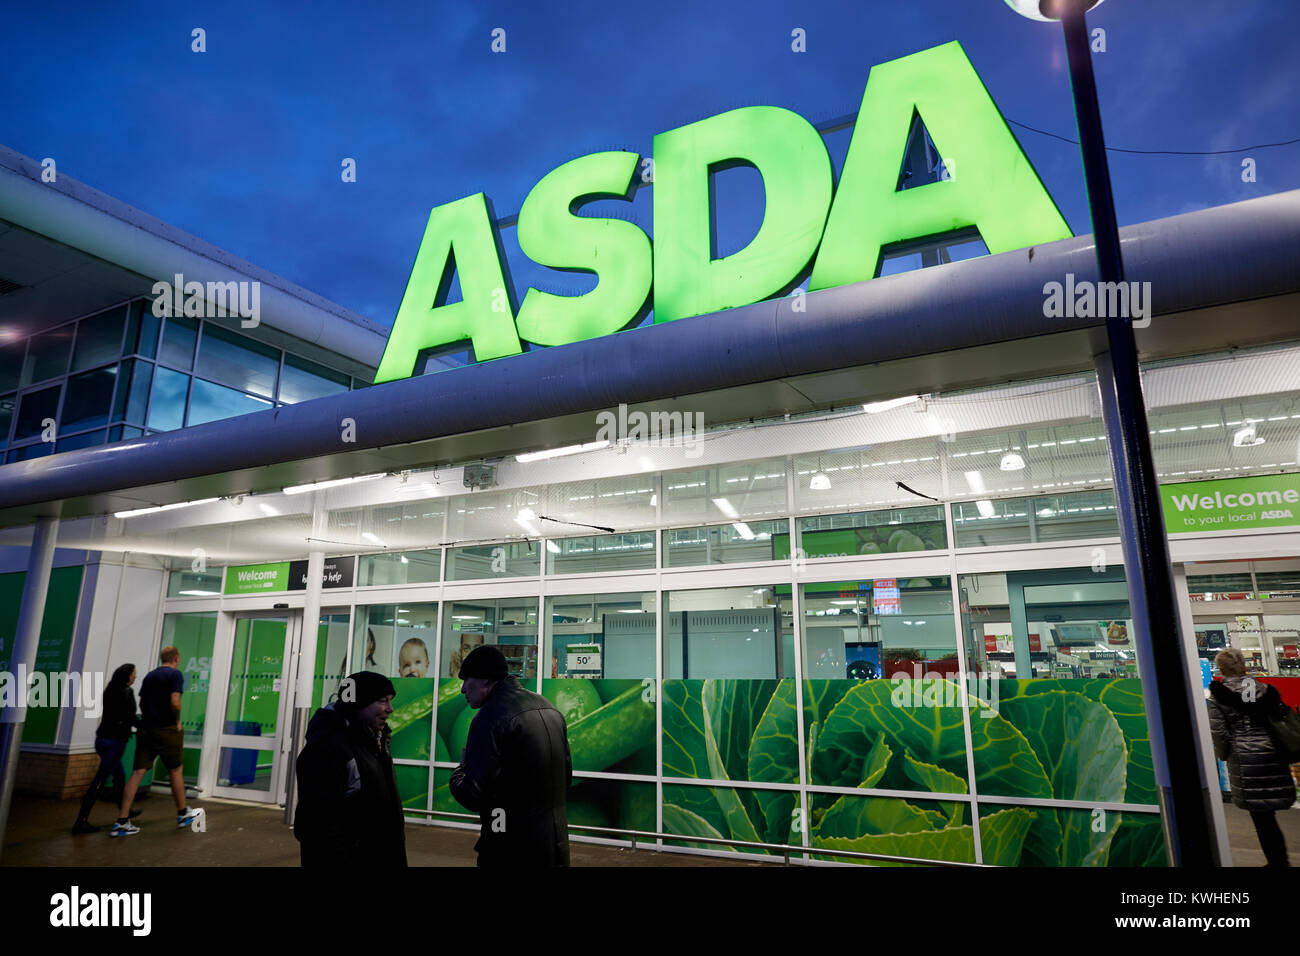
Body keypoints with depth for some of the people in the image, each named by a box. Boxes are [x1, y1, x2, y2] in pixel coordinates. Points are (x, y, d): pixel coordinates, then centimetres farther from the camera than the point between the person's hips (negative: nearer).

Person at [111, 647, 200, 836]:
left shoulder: (149, 676, 13)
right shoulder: (175, 674, -10)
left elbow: (142, 703, 18)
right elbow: (174, 702, -19)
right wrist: (177, 722, -5)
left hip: (146, 728, 6)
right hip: (167, 730, -6)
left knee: (138, 773, 4)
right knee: (175, 771, 8)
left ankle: (121, 822, 0)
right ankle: (183, 813, 21)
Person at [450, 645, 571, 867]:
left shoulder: (490, 717, -17)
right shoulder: (549, 708, 8)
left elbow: (472, 797, -18)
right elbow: (566, 777, 16)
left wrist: (459, 771, 2)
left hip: (512, 851, -8)